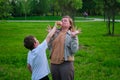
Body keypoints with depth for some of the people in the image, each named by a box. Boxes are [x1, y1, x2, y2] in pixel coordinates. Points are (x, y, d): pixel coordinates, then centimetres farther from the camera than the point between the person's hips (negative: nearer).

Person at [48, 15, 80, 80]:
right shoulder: (56, 33, 6)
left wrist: (73, 37, -18)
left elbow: (74, 50, -13)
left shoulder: (72, 35, -3)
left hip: (66, 64, -4)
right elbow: (50, 47, 4)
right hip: (53, 63, 4)